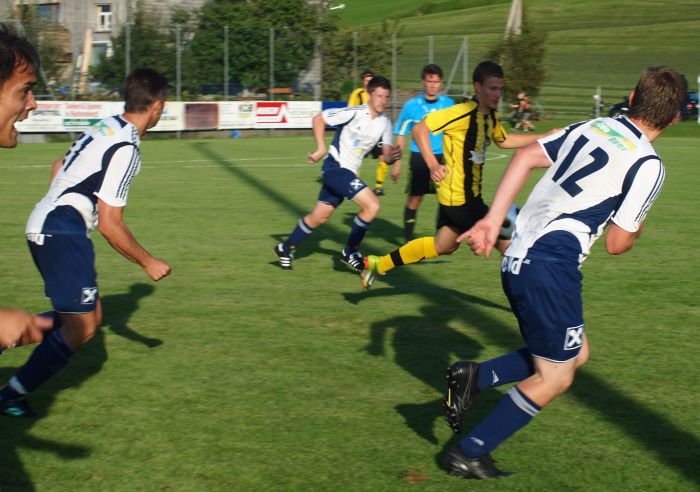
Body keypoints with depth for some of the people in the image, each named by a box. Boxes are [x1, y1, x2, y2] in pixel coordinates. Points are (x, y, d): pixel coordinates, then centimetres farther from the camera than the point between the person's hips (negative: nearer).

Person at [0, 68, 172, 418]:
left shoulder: (105, 128, 11)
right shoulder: (126, 150, -16)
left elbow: (58, 167, 26)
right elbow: (110, 225, -16)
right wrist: (148, 263, -5)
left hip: (43, 226, 9)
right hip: (63, 233, -9)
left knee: (90, 316, 12)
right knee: (81, 327, -5)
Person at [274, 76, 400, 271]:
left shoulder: (385, 123, 2)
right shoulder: (354, 113, -18)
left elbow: (386, 154, 2)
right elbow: (318, 119, -12)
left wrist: (391, 156, -21)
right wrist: (321, 149, -15)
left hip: (348, 172, 8)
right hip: (335, 167, -8)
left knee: (319, 217, 16)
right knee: (372, 205, -19)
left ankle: (286, 248, 33)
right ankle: (350, 252, -3)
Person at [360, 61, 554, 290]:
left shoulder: (491, 116, 7)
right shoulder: (464, 112, -21)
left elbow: (504, 141, 26)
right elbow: (419, 129, -22)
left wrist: (543, 138, 21)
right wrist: (433, 165, -27)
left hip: (470, 193, 10)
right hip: (460, 196, -10)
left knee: (443, 246, 20)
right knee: (506, 239, -3)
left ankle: (378, 264, 27)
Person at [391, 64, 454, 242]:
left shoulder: (448, 104, 2)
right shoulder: (411, 105, -3)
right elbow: (401, 136, 2)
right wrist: (396, 163, 0)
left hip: (442, 157, 2)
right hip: (419, 158, -2)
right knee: (414, 198, 2)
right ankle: (408, 238, 14)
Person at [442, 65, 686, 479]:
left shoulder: (591, 126, 11)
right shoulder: (648, 166, -8)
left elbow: (525, 157, 5)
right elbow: (617, 244, -6)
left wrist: (493, 220, 5)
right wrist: (637, 229, 17)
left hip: (519, 259, 8)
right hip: (550, 267, -8)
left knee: (575, 354, 21)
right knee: (555, 377, 7)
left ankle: (475, 377, 9)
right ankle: (470, 455, 8)